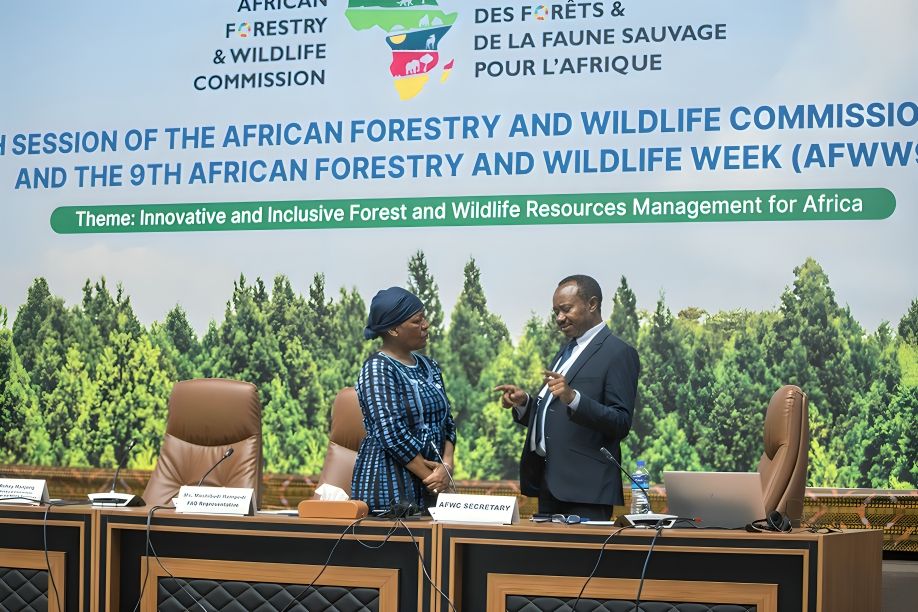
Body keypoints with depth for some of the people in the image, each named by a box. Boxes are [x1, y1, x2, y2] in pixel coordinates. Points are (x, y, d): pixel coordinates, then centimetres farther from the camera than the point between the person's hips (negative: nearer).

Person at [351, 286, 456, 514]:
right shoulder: (377, 369, -10)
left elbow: (446, 422, 11)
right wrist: (431, 478, -15)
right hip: (388, 488, -6)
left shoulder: (429, 367, 12)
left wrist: (447, 465, -7)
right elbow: (392, 432, -18)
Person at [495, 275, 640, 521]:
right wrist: (524, 403, 5)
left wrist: (572, 398, -27)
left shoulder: (619, 353, -7)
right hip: (549, 483, 8)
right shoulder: (567, 351, 21)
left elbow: (621, 423, -15)